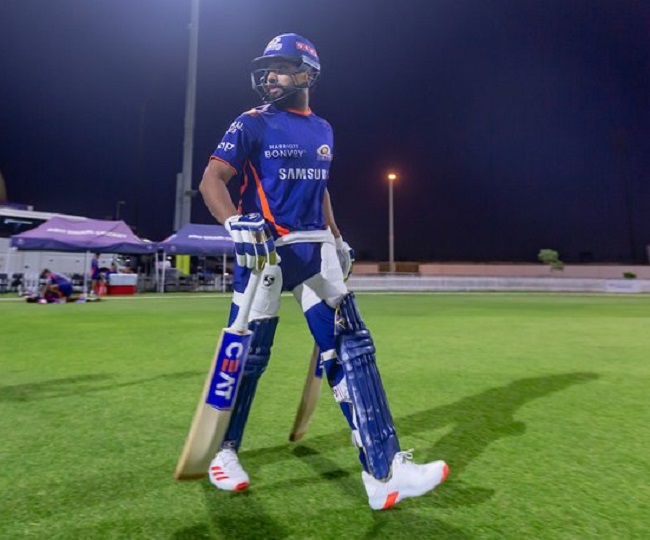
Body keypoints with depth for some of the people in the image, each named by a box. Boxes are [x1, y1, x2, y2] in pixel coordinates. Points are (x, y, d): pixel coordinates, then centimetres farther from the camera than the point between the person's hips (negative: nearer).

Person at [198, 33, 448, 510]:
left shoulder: (323, 131, 17)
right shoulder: (253, 124, 1)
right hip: (264, 249, -4)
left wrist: (336, 238, 17)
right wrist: (237, 225, -26)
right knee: (248, 354, 2)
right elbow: (212, 180, -8)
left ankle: (384, 473, 1)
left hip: (313, 249, 5)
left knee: (352, 347, -5)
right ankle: (223, 450, 29)